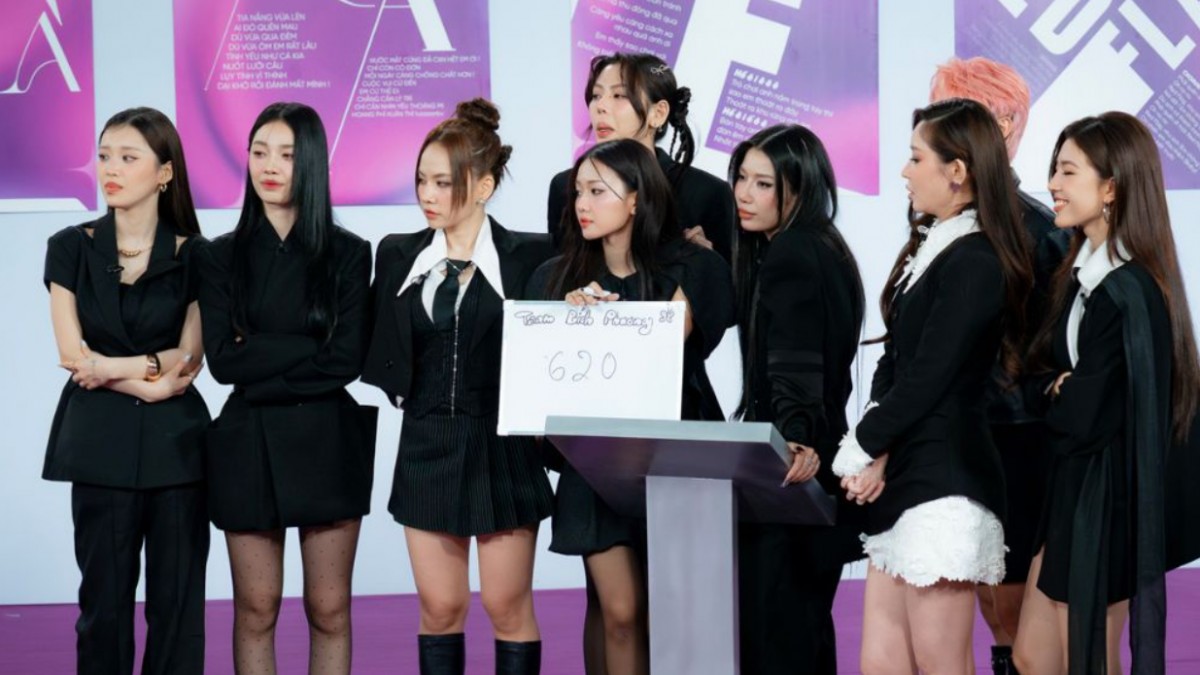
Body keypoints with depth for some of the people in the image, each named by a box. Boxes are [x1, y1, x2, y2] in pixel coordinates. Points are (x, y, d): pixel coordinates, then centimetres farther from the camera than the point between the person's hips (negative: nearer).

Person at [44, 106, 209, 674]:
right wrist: (150, 375, -10)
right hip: (101, 442, 0)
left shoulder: (193, 256, 3)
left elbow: (188, 362, -2)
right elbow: (73, 355, -3)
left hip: (174, 442, 0)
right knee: (104, 597, 5)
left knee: (177, 598, 2)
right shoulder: (71, 249, 5)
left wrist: (111, 366, -11)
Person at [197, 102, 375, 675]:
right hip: (249, 444, 1)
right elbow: (222, 360, -6)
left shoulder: (348, 254, 1)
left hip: (328, 442, -1)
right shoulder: (223, 257, 5)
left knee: (329, 611, 4)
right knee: (256, 611, 5)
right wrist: (307, 352, -11)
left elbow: (346, 360, -8)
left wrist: (261, 357, -10)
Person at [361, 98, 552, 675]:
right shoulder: (399, 256, 6)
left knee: (508, 607, 4)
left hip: (503, 449, -3)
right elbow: (383, 358, 10)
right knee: (439, 607, 7)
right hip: (428, 448, 3)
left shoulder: (529, 257, -4)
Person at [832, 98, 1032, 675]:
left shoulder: (974, 263, -13)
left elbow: (927, 377, -15)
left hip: (945, 484, -9)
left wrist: (859, 451, -4)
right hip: (904, 481, 9)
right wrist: (874, 453, -2)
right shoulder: (929, 248, 16)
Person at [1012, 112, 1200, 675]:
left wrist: (1051, 393, -2)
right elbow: (1037, 378, 9)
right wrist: (1061, 389, -12)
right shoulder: (1085, 272, 7)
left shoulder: (1129, 291, -22)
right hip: (1071, 489, 9)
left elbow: (1084, 415, -21)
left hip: (1105, 500, -9)